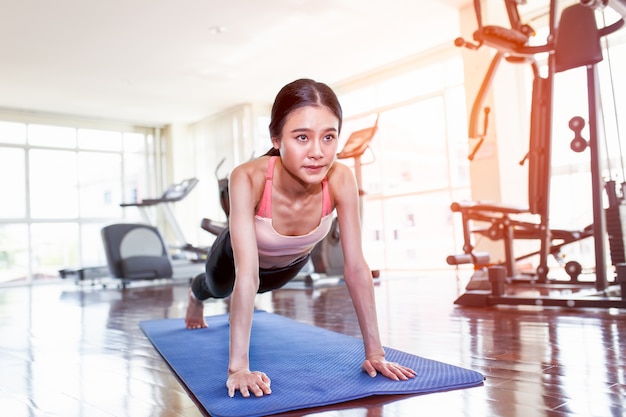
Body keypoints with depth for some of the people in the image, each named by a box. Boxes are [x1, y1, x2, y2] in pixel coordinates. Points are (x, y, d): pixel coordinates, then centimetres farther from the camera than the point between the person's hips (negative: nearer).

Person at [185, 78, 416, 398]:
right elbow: (247, 275, -47)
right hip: (238, 254, -2)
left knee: (265, 288, 35)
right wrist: (238, 367, -48)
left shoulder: (340, 179, -38)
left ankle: (240, 309, 72)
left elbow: (356, 268, -33)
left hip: (292, 261, 2)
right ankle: (196, 295, 70)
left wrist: (374, 352, -31)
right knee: (218, 288, 32)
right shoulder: (248, 179, -45)